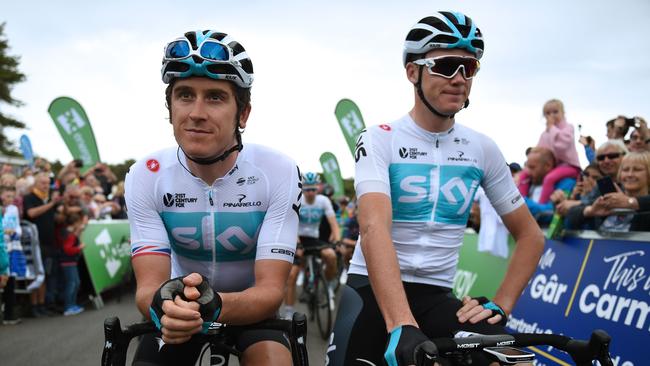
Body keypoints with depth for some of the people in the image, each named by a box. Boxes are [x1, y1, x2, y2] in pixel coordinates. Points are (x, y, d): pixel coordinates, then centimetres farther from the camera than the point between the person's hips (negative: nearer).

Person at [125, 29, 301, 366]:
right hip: (179, 303, 2)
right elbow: (148, 285, -22)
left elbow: (270, 290, -26)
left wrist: (214, 304, -48)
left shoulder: (279, 173, -23)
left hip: (250, 304, -1)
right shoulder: (146, 177, -17)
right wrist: (164, 304, -47)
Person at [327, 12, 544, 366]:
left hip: (436, 297, 2)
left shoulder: (482, 149, 3)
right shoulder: (379, 140, -8)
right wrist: (402, 326, -39)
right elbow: (374, 228, -25)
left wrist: (500, 306, -5)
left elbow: (530, 235, 10)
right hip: (371, 290, -2)